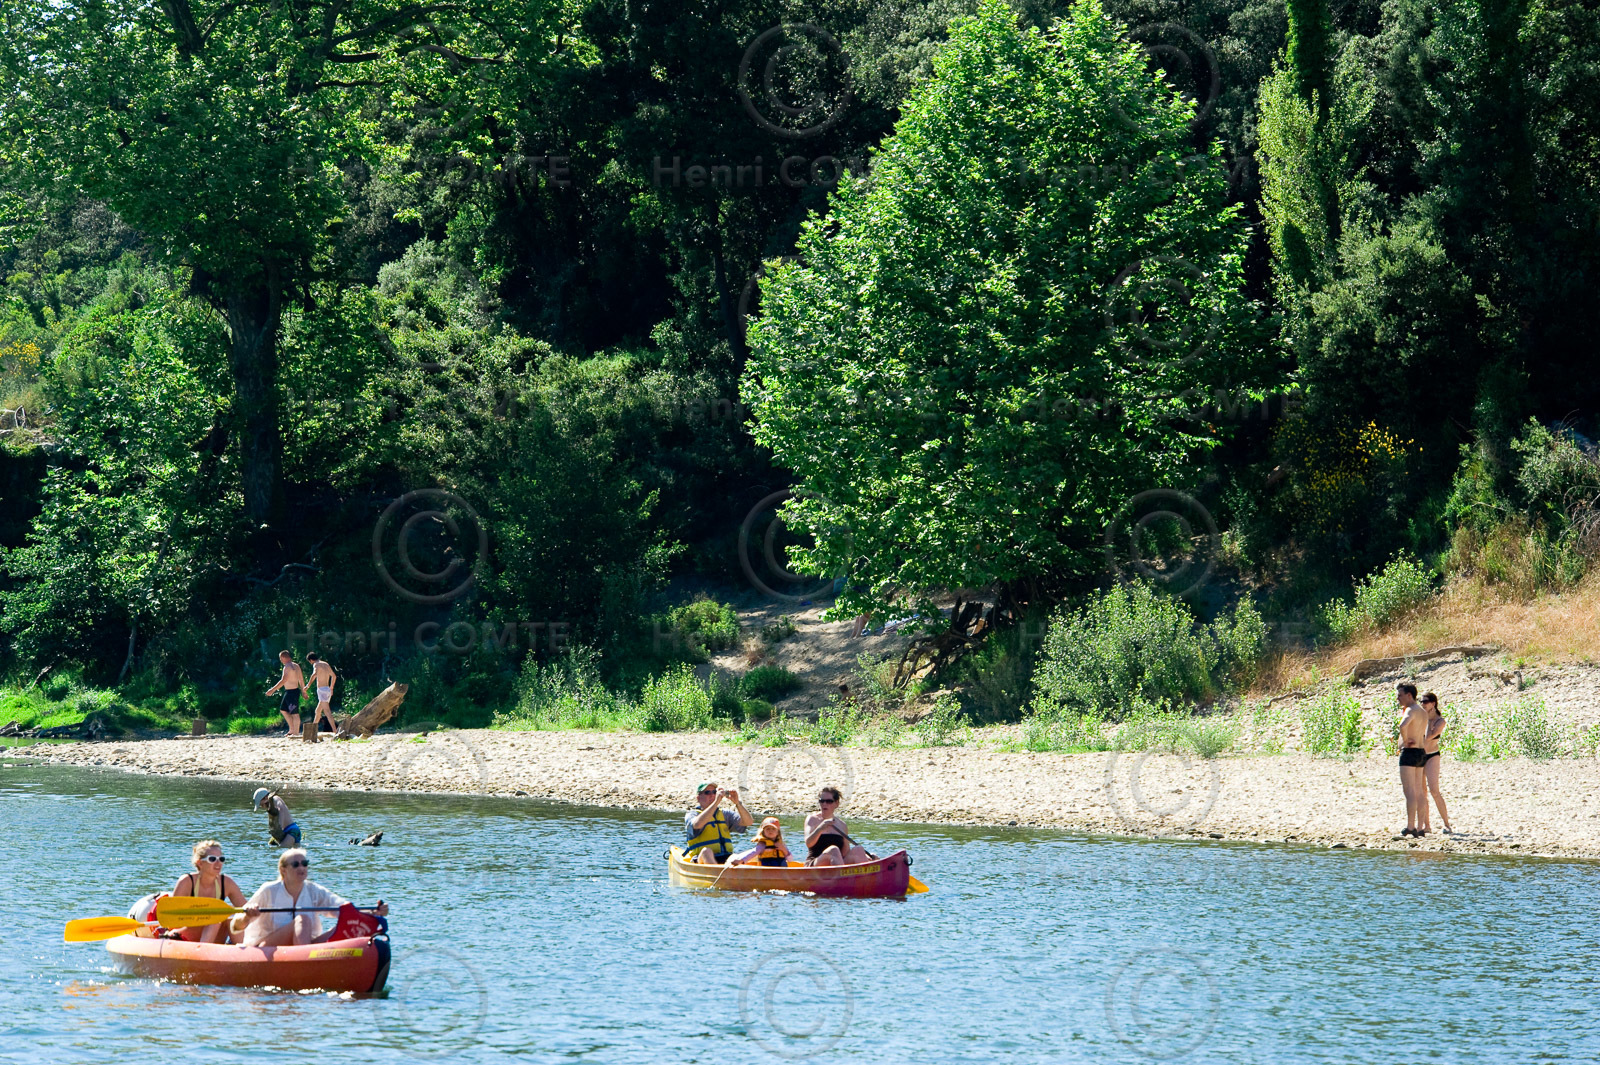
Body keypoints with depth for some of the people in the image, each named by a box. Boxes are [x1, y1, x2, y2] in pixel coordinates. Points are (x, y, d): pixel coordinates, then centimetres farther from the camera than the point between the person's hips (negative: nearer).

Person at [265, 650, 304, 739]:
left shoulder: (287, 667, -18)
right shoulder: (296, 666, 12)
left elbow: (283, 681, -25)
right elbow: (301, 679, 19)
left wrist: (272, 690, -24)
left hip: (292, 692, -10)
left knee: (294, 713, -4)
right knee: (283, 710, 17)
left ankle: (296, 733, 1)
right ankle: (292, 729, 21)